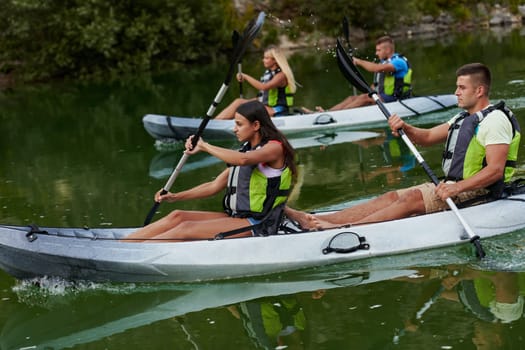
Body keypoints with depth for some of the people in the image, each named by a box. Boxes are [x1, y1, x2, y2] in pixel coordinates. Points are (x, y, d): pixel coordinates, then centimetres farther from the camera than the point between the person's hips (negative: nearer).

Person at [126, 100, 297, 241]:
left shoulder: (275, 148, -10)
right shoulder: (247, 149, 18)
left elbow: (243, 160, -32)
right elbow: (215, 186, 16)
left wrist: (204, 146, -19)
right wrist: (175, 197, 5)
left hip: (258, 226, -8)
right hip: (236, 217, 8)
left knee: (187, 229, -20)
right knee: (178, 216, -7)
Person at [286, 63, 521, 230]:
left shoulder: (495, 120, -12)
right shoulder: (464, 118, 20)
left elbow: (495, 170, -23)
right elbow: (427, 137, 18)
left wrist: (457, 188, -32)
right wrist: (405, 128, -3)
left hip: (474, 191, -9)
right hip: (453, 186, 9)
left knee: (411, 199, -26)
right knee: (393, 197, -7)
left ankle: (343, 228, -37)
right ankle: (316, 220, -19)